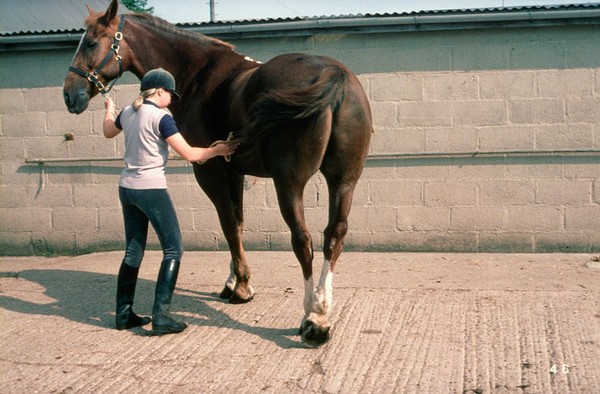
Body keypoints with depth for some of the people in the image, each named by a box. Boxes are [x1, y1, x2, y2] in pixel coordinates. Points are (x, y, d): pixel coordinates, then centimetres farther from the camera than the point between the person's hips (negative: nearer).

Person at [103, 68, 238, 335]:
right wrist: (217, 150, 0)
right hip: (151, 190, -8)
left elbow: (108, 131, 31)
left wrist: (109, 109, 50)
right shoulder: (161, 118, -13)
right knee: (173, 250, 1)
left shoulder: (127, 113, 8)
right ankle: (160, 317, -6)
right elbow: (189, 154, -15)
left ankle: (124, 314, 20)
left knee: (133, 252, 16)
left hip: (127, 188, 8)